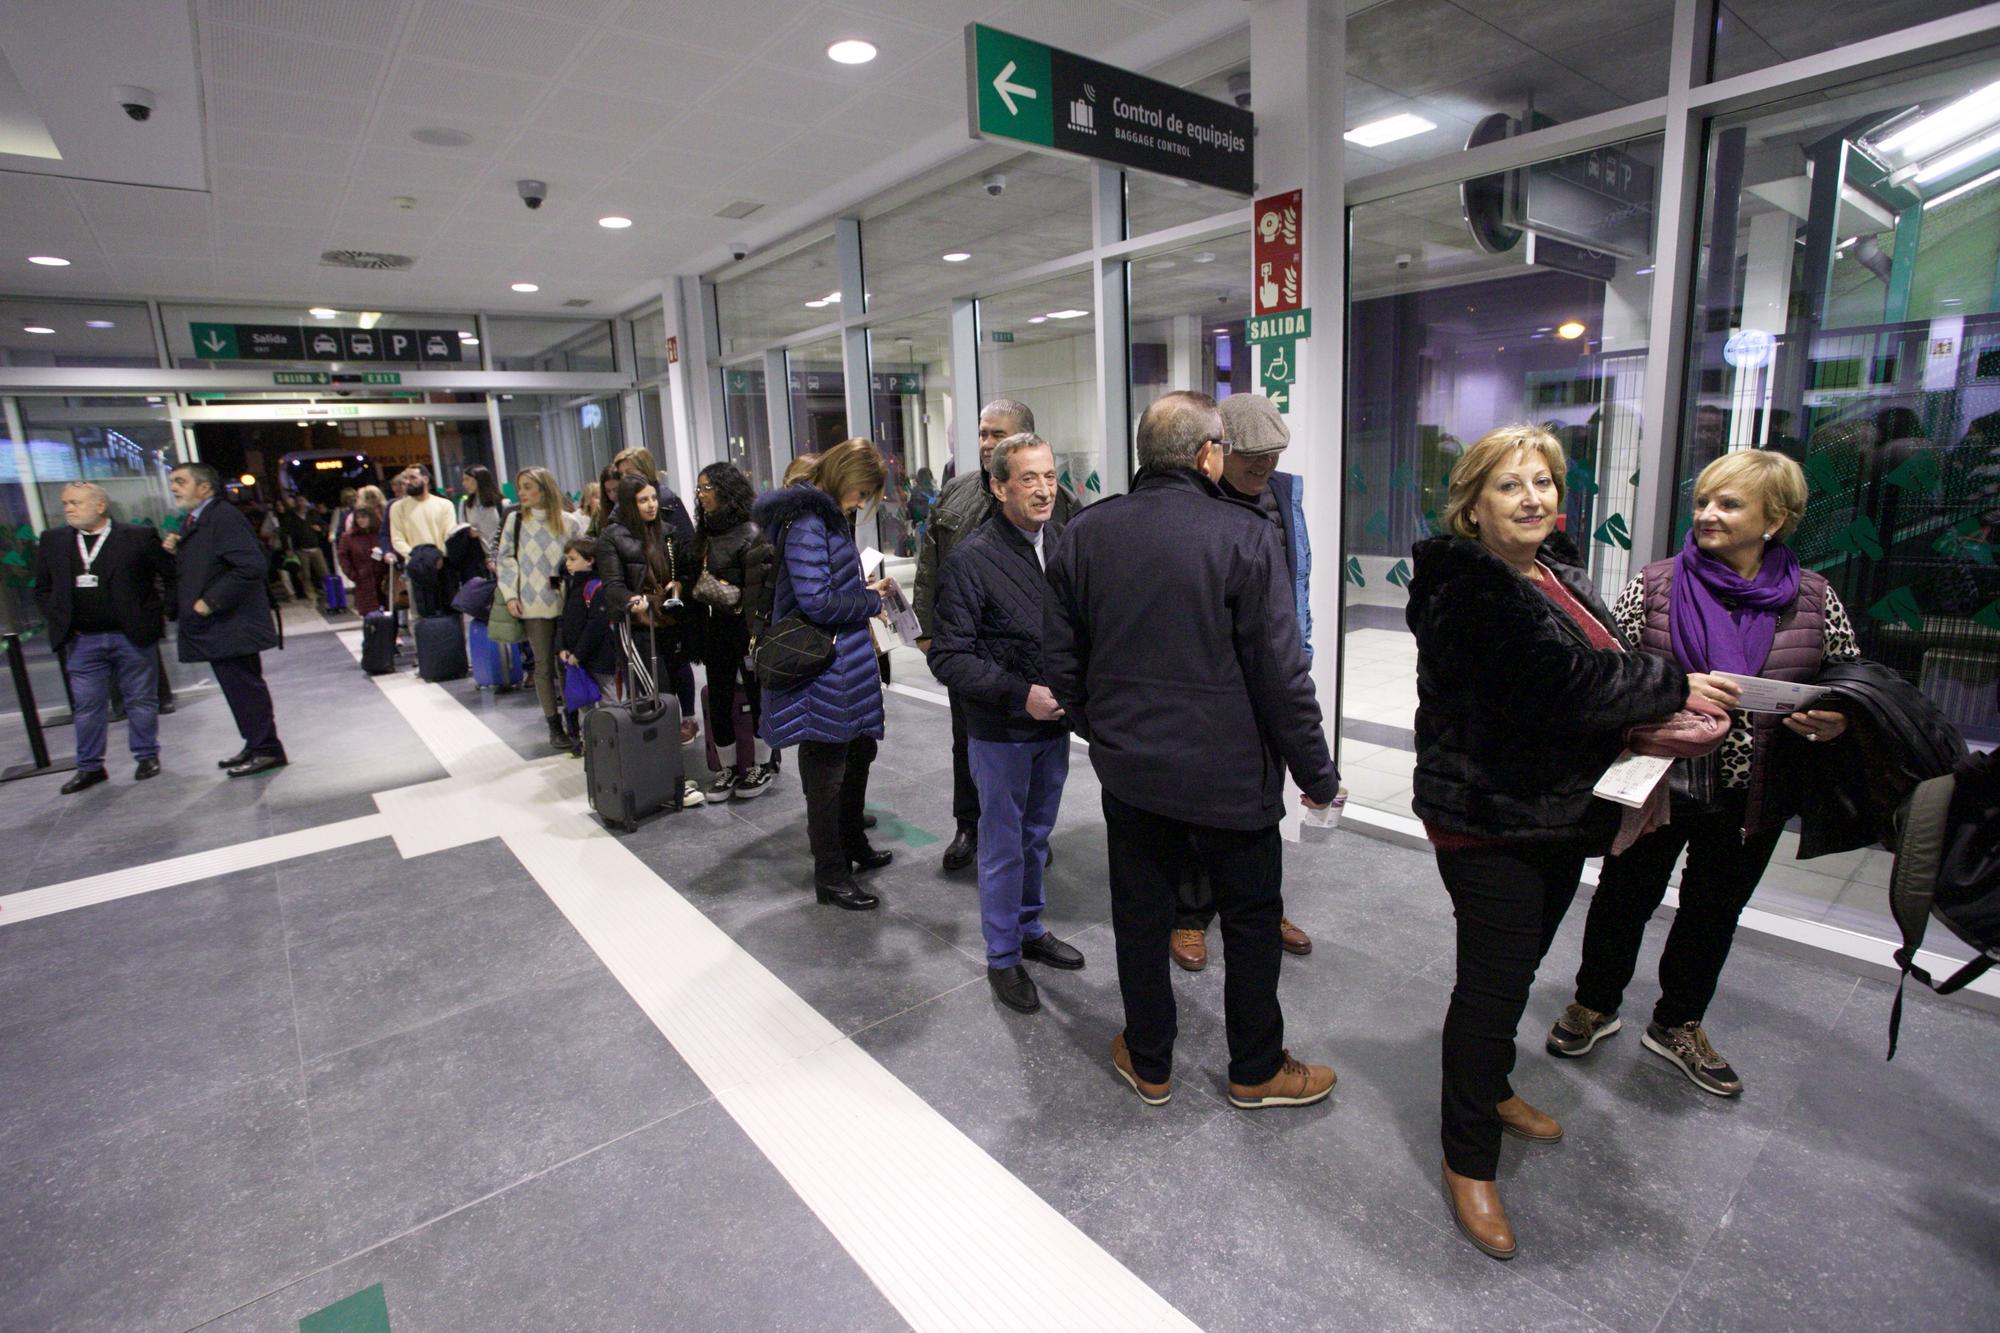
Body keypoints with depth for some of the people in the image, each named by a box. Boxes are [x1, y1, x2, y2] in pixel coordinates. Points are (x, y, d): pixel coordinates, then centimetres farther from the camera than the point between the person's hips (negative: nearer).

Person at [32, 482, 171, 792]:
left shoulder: (139, 536, -4)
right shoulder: (52, 541, 8)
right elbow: (42, 589, 14)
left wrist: (161, 614, -4)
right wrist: (59, 621, 2)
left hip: (134, 636, -3)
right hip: (81, 640, 4)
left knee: (141, 701, 7)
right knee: (86, 706, 8)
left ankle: (147, 756, 20)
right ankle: (89, 767, 16)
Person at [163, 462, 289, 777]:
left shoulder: (224, 517, -13)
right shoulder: (193, 522, 17)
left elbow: (251, 565, -24)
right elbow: (197, 569, 20)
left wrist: (210, 602, -21)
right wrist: (174, 553, 1)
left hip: (232, 625, -10)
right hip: (216, 627, 10)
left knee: (245, 688, -4)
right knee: (238, 689, 15)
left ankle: (267, 750, 5)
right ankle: (256, 746, 24)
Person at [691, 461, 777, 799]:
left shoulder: (750, 533, -13)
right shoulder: (707, 532, 11)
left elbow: (758, 592, -18)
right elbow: (699, 581, 15)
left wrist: (756, 633, -22)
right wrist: (700, 632, 11)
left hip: (745, 627, -7)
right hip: (716, 628, 7)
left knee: (756, 693, 6)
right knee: (718, 698, 9)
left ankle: (762, 765, 20)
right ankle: (729, 767, 21)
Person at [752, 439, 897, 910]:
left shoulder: (825, 517, 12)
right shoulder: (806, 523, -18)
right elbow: (816, 602, -24)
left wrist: (865, 590, 5)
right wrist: (872, 601, -12)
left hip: (845, 669, 10)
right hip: (821, 672, -10)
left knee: (859, 752, 22)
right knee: (827, 769, 2)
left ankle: (852, 845, 41)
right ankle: (830, 876, 17)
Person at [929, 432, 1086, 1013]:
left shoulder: (1066, 542, -2)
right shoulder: (971, 559, -18)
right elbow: (949, 656, -17)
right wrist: (1021, 696, -22)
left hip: (1055, 722, 5)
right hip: (1001, 730, -5)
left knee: (1037, 836, 22)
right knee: (1004, 845, 9)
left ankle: (1030, 929, 42)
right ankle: (1003, 957, 28)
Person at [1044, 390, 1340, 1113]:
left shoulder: (1084, 533, -2)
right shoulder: (1244, 536, -15)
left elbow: (1061, 660, 4)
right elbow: (1281, 674, -15)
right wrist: (1316, 772, -3)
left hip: (1127, 768, 4)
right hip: (1230, 775, -3)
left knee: (1140, 916, 18)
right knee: (1251, 919, 16)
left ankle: (1148, 1064, 34)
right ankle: (1256, 1071, 33)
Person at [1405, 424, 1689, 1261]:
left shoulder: (1562, 577, 11)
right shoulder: (1466, 587, -19)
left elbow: (1604, 673, 15)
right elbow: (1561, 681, -28)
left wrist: (1653, 728, -4)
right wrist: (1673, 689, -15)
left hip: (1557, 813, 9)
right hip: (1486, 820, -9)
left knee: (1516, 965, 22)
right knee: (1493, 980, -1)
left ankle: (1488, 1089, 44)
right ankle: (1467, 1162, 16)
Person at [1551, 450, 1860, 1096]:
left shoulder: (1813, 599, -2)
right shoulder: (1655, 586, -9)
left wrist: (1835, 721, -14)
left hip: (1753, 796, 3)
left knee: (1715, 910, 19)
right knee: (1626, 896, 13)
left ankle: (1678, 1024, 41)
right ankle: (1595, 1005, 37)